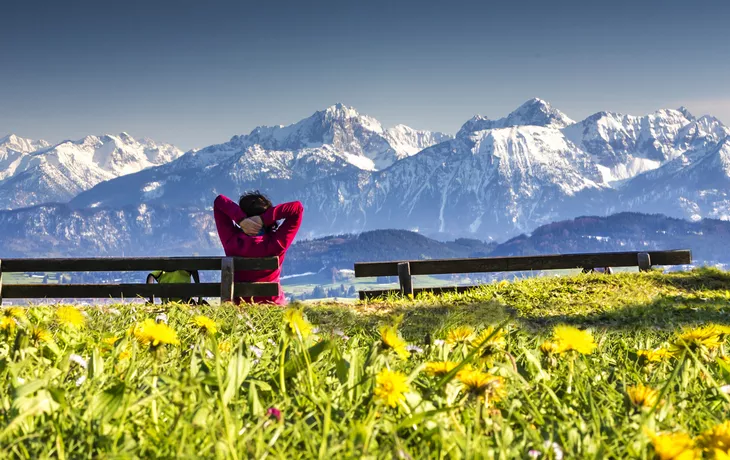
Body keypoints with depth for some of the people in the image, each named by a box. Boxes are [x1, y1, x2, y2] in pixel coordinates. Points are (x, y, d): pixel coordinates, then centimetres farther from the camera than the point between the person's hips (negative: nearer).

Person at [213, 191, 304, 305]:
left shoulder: (232, 240, -18)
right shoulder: (277, 243, -20)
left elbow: (219, 201, -10)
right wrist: (264, 219, -24)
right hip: (273, 305, -2)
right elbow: (297, 208, -17)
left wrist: (240, 218, -25)